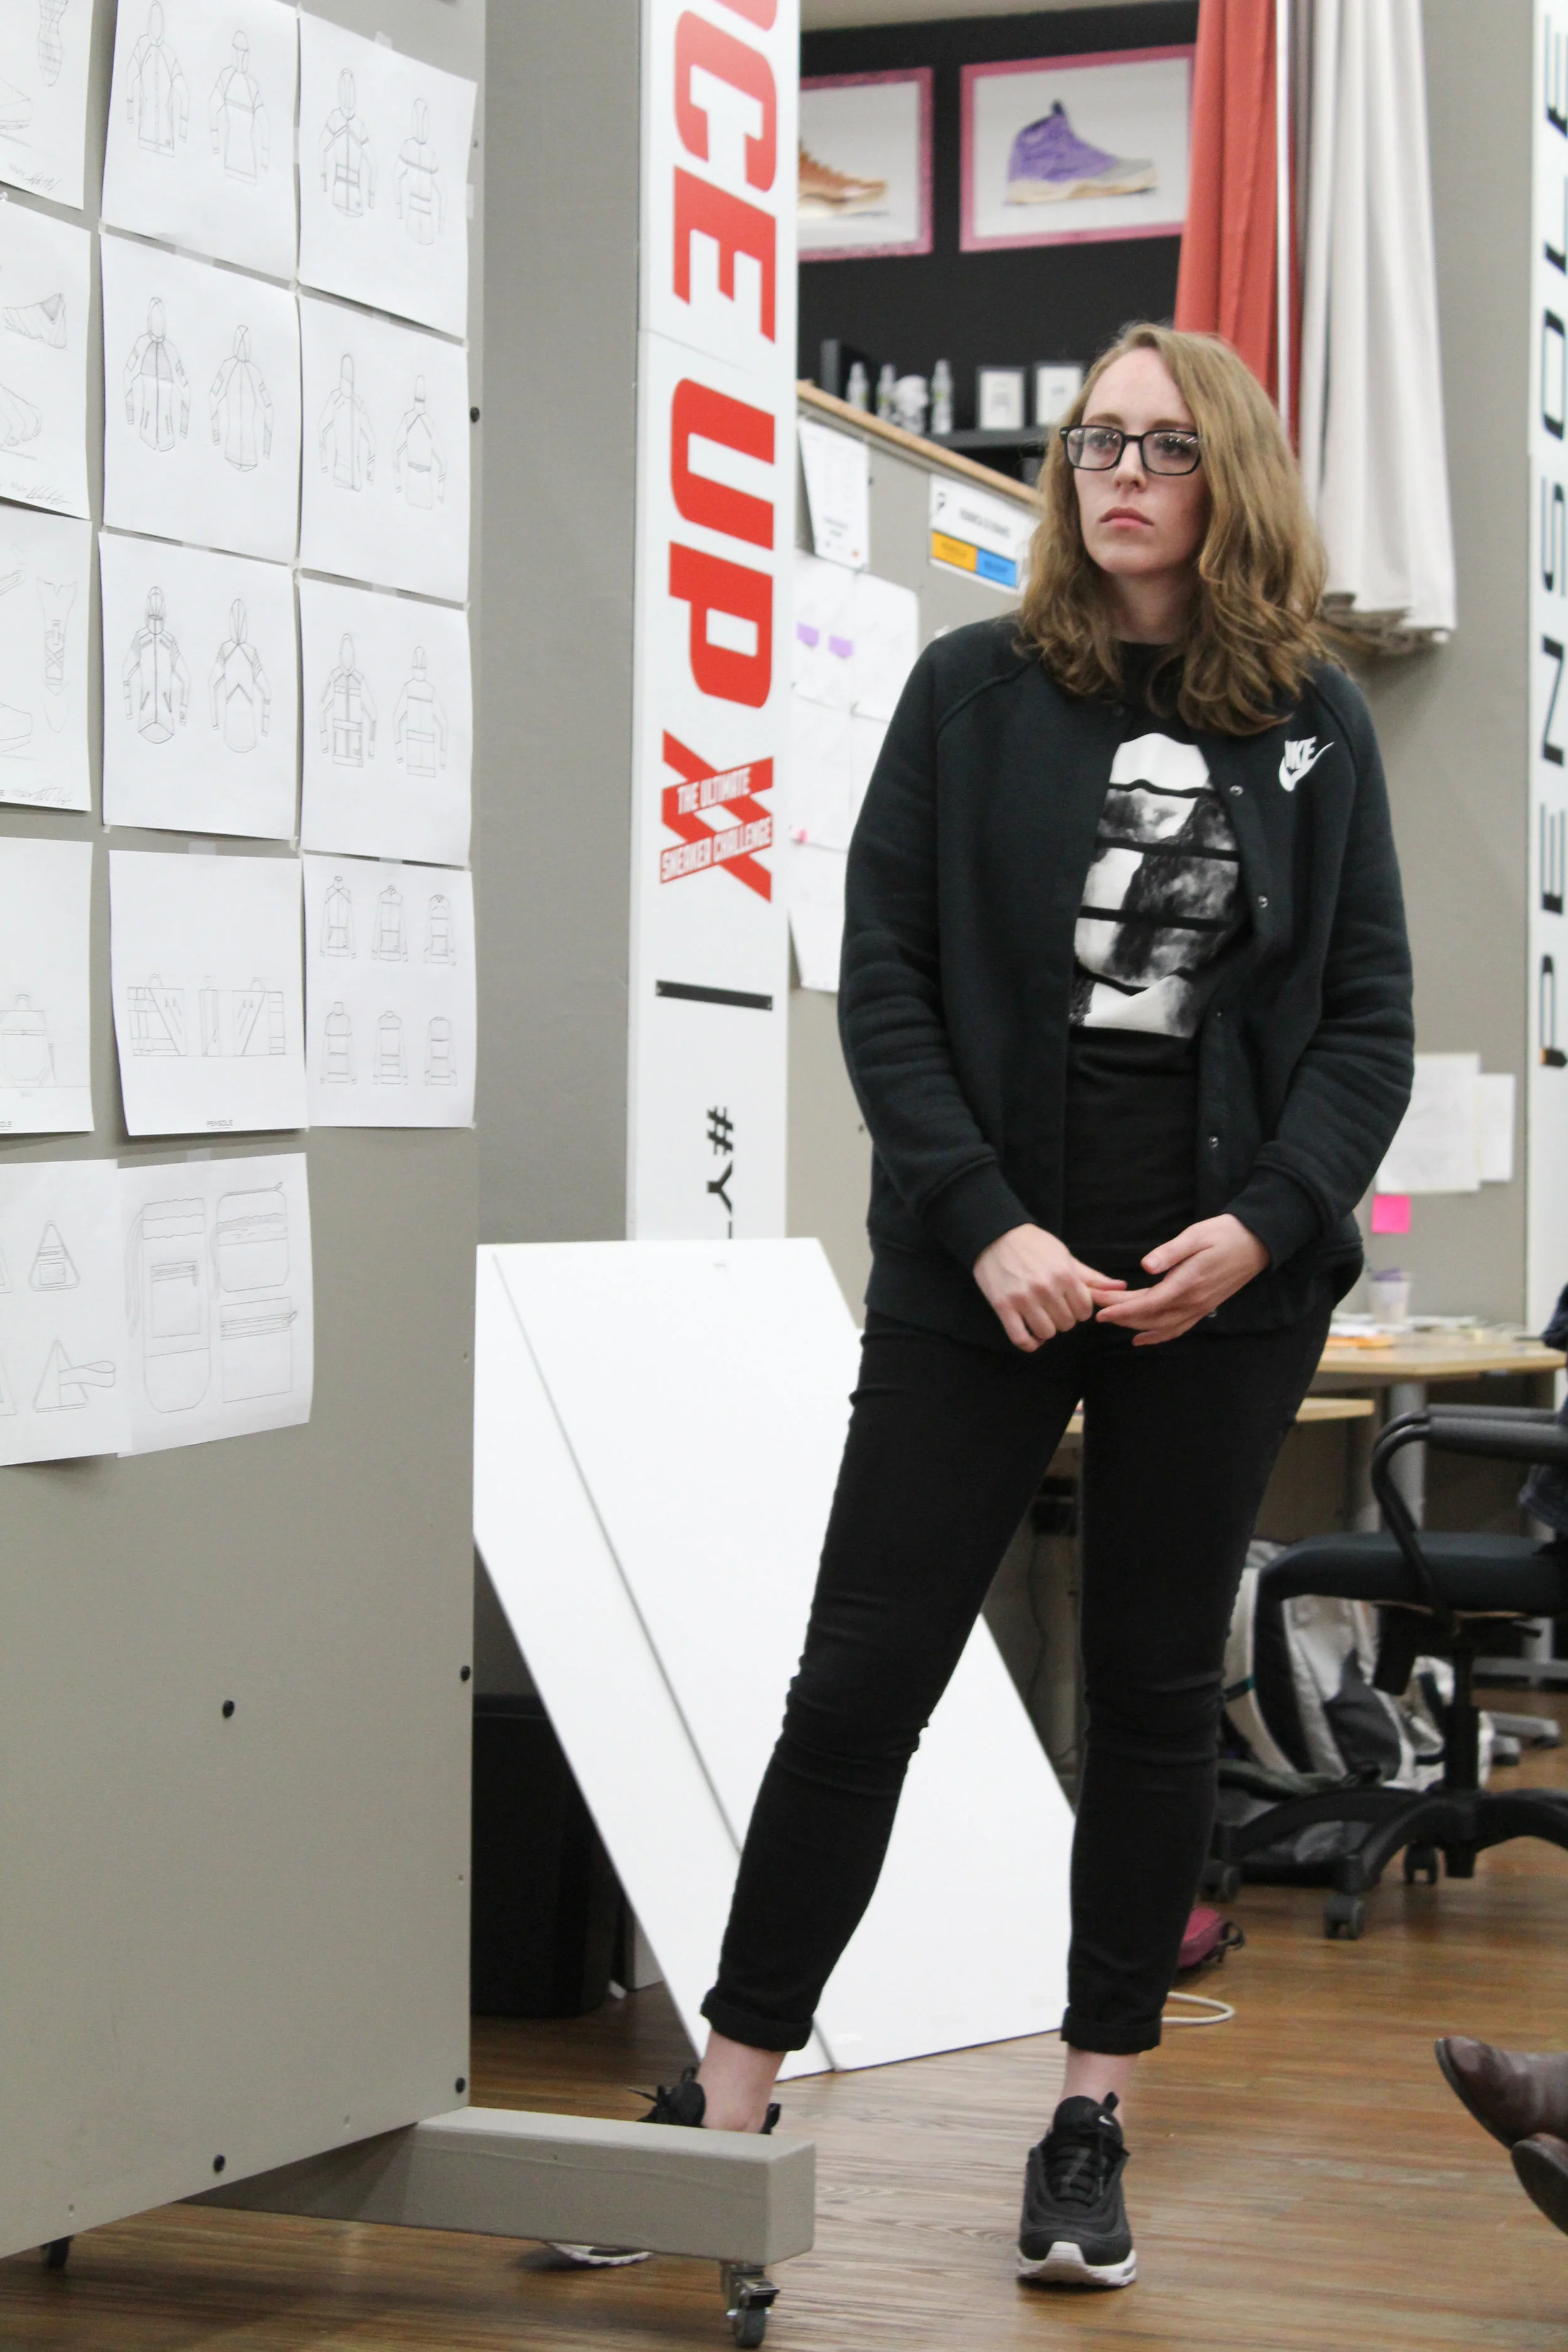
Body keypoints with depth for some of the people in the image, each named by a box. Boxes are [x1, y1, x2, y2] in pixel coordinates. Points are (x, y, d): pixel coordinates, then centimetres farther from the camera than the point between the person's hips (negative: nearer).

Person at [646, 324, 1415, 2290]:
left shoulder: (1316, 726, 6)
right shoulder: (974, 692, 1)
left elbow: (1367, 1017, 5)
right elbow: (884, 982, -3)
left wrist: (1263, 1224, -11)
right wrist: (987, 1225, -14)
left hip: (1225, 1284, 2)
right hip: (984, 1270, -1)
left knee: (1155, 1693, 8)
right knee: (860, 1681, -2)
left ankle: (1094, 2126, 18)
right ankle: (723, 2111, 8)